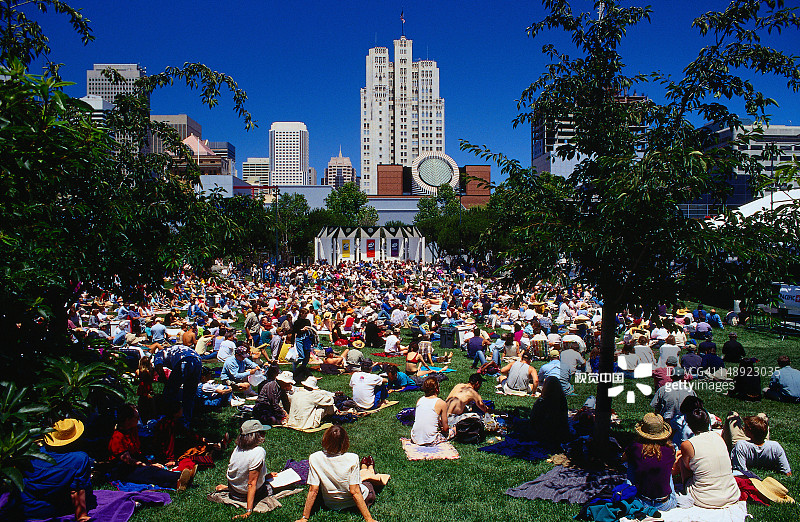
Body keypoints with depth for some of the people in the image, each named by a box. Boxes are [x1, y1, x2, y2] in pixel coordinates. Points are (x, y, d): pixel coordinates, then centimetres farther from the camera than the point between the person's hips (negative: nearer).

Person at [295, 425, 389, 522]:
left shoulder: (314, 459, -25)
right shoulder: (352, 459, -31)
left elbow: (313, 491, -19)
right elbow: (355, 492, -26)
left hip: (330, 504, 2)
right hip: (352, 503, -2)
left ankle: (363, 471, 55)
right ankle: (370, 473, 57)